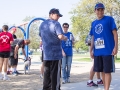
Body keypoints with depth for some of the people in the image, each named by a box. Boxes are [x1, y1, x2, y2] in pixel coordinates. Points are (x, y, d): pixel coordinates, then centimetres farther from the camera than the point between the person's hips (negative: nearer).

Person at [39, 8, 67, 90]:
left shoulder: (42, 24, 14)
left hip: (46, 54, 7)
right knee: (55, 74, -2)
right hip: (56, 53, -7)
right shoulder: (56, 24, -10)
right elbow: (60, 36, -23)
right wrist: (65, 38, -4)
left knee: (46, 73, 13)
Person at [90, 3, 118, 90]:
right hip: (97, 51, 6)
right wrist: (91, 50, 13)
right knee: (102, 71, 11)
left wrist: (116, 46, -12)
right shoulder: (93, 23, 15)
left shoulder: (109, 19, 0)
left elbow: (115, 33, -4)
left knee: (107, 71, -5)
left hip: (108, 50, -5)